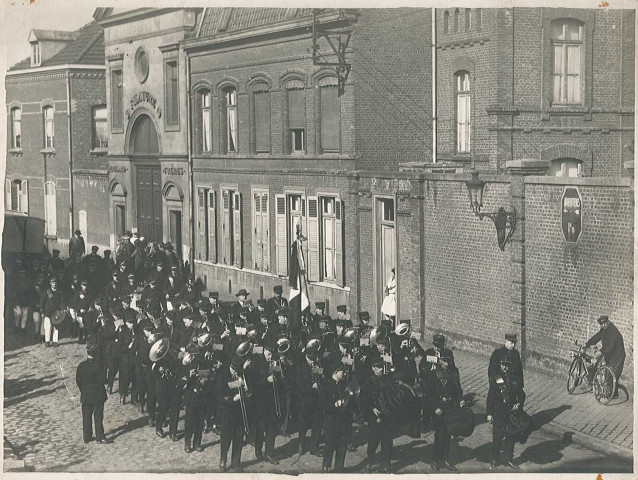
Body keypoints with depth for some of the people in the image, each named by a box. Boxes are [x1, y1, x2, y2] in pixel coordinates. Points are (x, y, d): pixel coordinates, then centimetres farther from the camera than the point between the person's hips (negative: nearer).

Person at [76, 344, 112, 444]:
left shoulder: (81, 366, -3)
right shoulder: (96, 365, -18)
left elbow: (78, 380, 3)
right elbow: (101, 380, -15)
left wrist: (83, 391, 14)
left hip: (85, 395, 4)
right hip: (97, 395, -4)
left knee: (86, 417, 12)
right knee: (98, 417, 4)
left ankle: (87, 437, 18)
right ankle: (100, 437, 8)